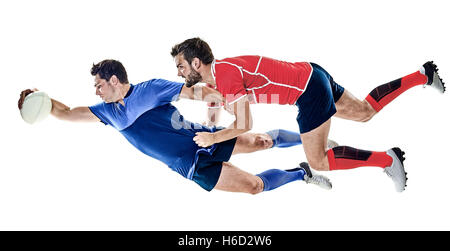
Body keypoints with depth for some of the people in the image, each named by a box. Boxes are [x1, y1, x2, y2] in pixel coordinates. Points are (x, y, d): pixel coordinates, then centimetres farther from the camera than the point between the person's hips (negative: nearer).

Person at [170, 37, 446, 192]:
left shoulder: (226, 75, -22)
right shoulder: (217, 71, 6)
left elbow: (244, 126, -21)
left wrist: (212, 138, -8)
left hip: (309, 90, -9)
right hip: (311, 74, 9)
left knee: (318, 162, -8)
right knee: (365, 112, 23)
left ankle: (387, 159, -3)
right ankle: (422, 75, 32)